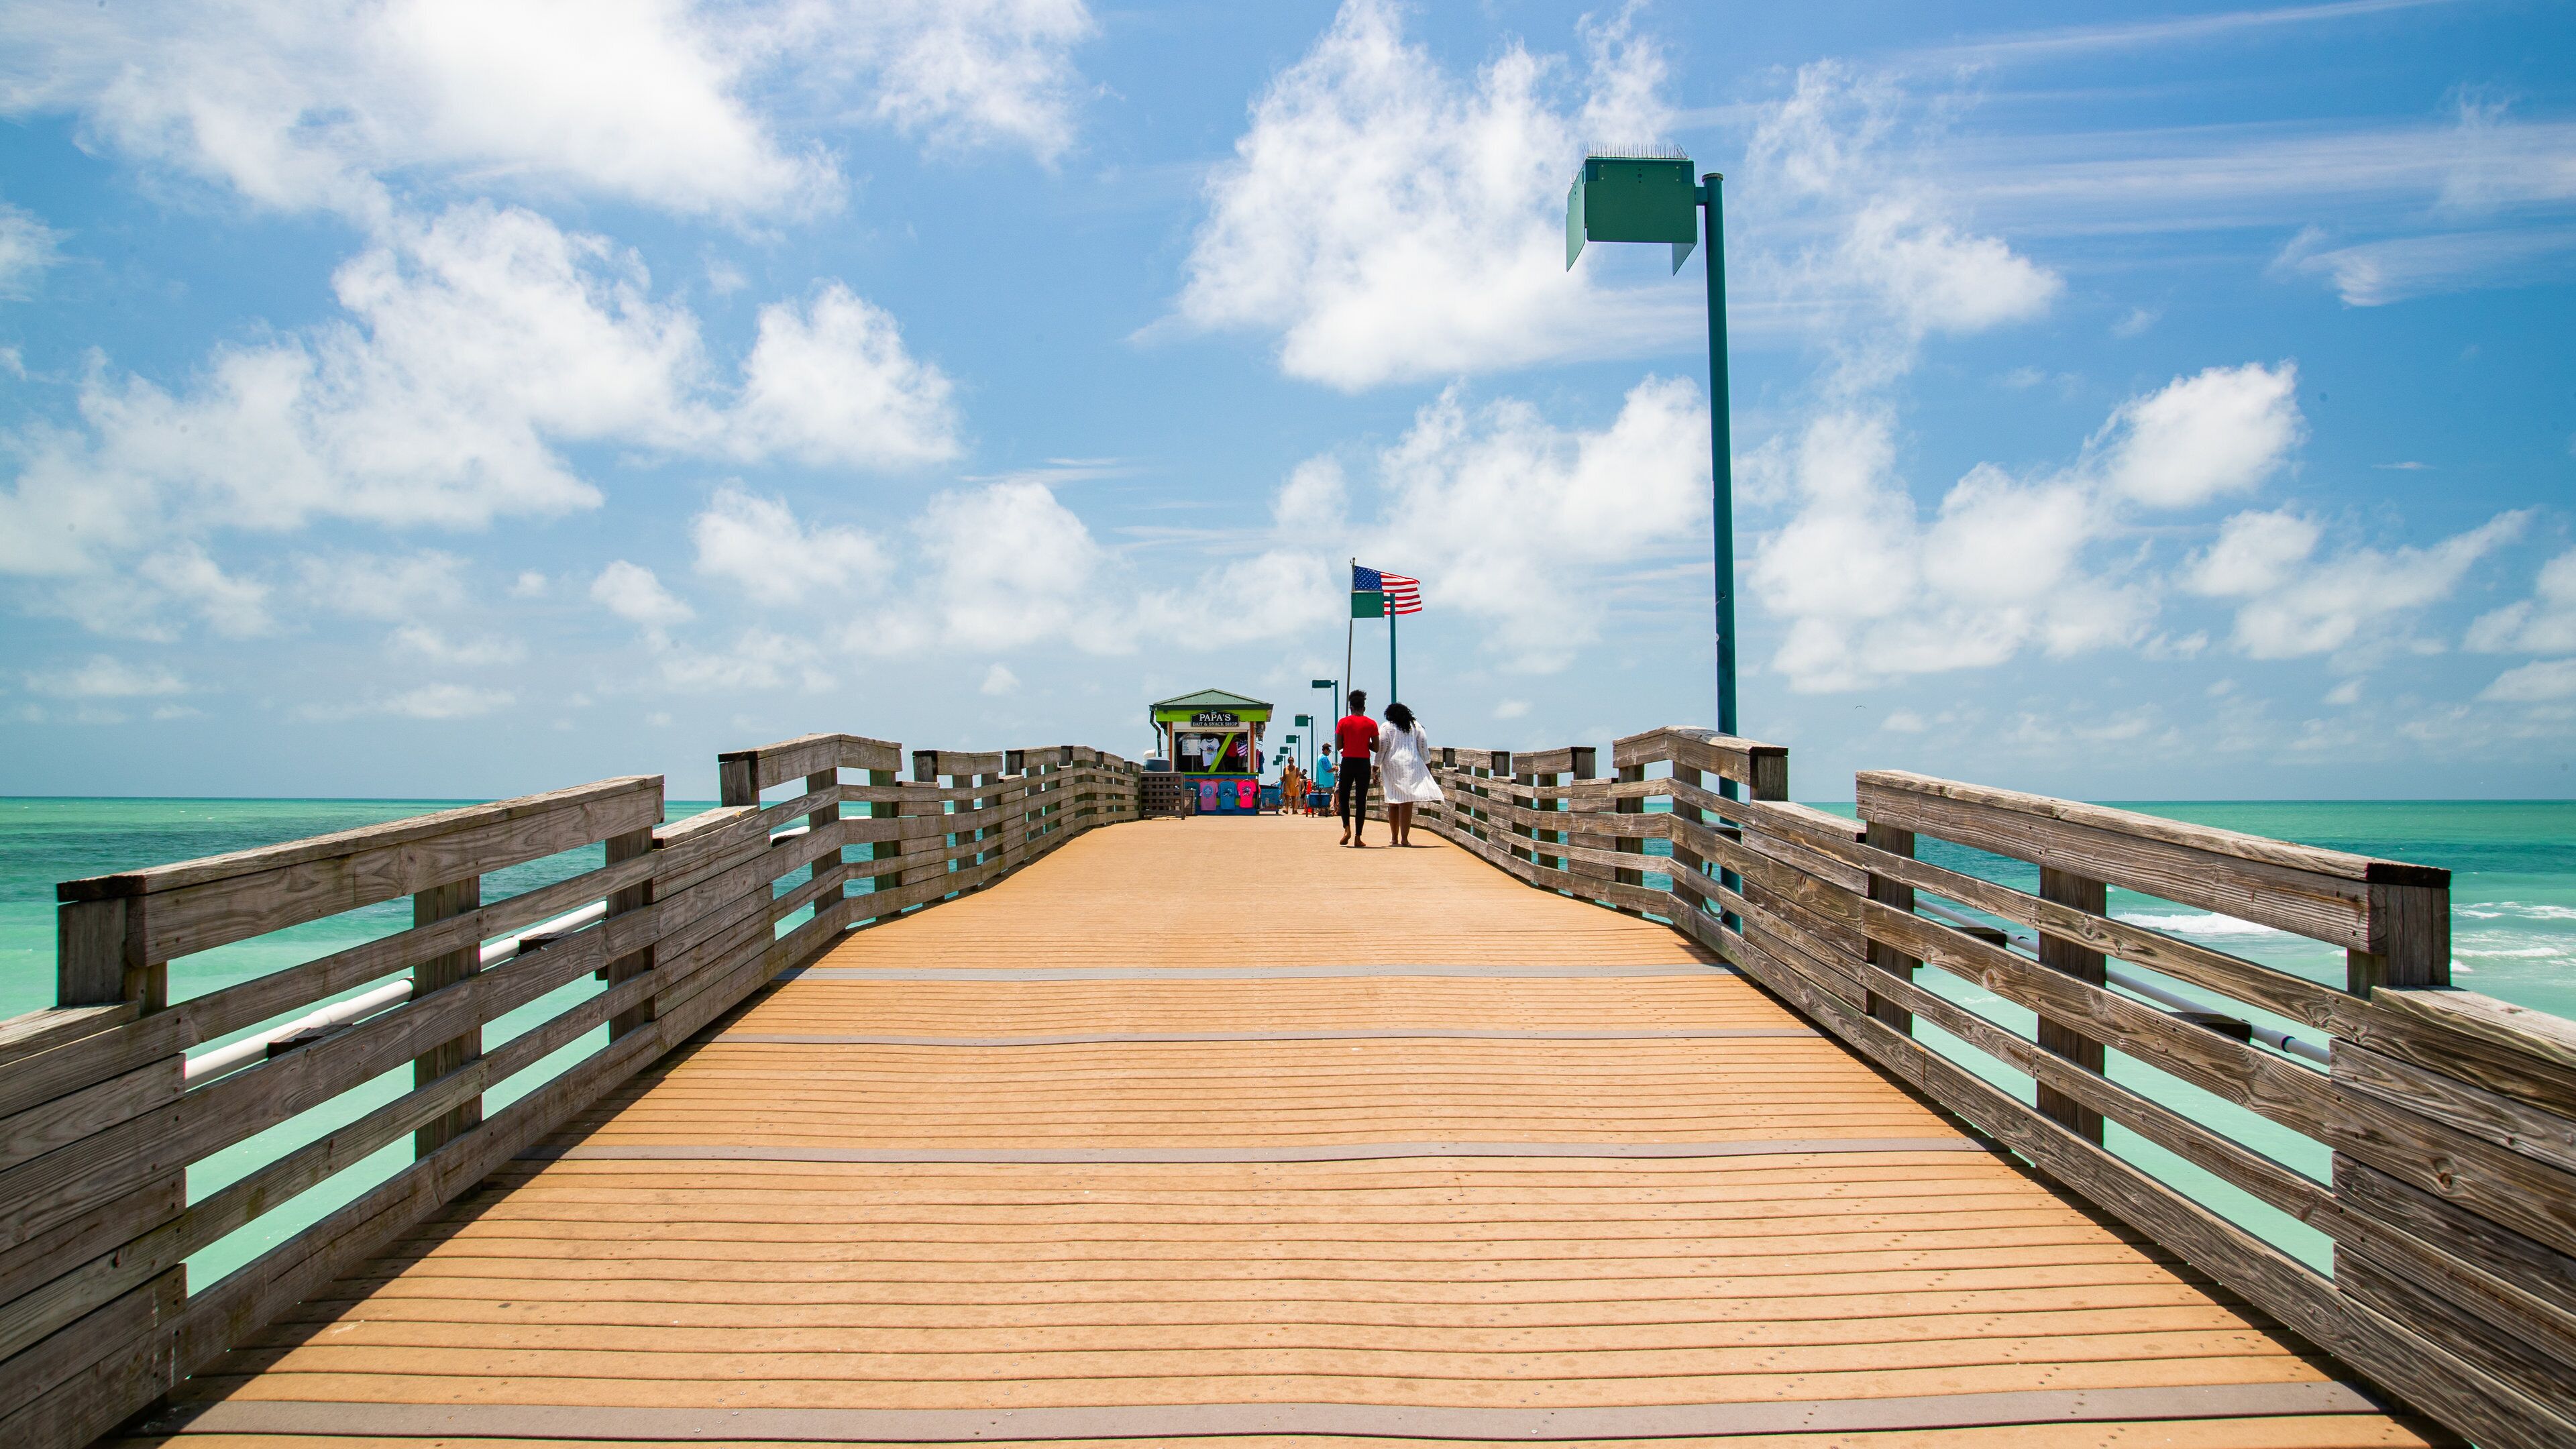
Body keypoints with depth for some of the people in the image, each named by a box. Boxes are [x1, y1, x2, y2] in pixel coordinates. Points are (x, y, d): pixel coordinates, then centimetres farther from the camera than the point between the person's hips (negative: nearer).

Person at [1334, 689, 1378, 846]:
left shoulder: (1343, 722, -1)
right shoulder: (1371, 724, 0)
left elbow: (1338, 745, -2)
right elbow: (1376, 748, -1)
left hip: (1348, 762, 0)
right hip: (1364, 763, 0)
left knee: (1344, 797, 13)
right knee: (1361, 800, 3)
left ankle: (1347, 828, -8)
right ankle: (1358, 837, 1)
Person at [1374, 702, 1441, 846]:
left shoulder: (1386, 727, 4)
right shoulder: (1416, 727, 11)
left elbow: (1381, 748, 0)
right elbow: (1424, 746, 10)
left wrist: (1376, 767, 5)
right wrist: (1428, 764, 17)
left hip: (1391, 767, 0)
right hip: (1412, 766, 0)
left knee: (1393, 804, 11)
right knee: (1407, 803, -5)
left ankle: (1395, 837, 17)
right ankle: (1404, 838, -12)